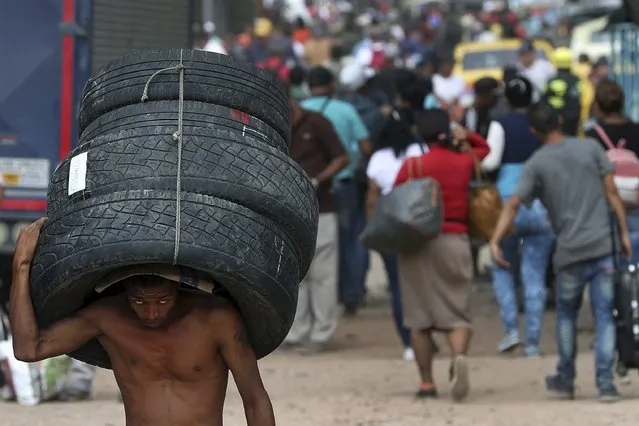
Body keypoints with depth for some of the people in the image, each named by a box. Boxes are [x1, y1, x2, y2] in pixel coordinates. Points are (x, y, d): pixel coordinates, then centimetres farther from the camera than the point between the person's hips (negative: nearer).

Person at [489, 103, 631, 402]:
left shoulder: (536, 164, 0)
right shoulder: (590, 148, 4)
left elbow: (513, 205, -10)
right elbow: (611, 192, 2)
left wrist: (495, 241, -14)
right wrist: (624, 233, 7)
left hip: (570, 252, 0)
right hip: (603, 246, 0)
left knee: (567, 314, 19)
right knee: (604, 315, 2)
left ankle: (565, 380, 25)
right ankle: (605, 382, -7)